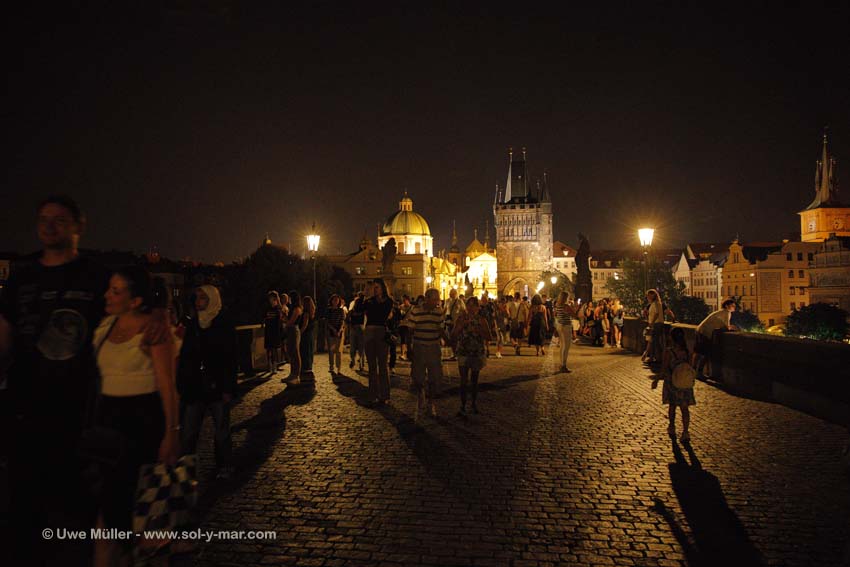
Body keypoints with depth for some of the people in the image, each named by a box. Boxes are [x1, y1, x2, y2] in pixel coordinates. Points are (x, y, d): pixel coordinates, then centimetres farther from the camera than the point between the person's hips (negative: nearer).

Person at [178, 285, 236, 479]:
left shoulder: (225, 326, -5)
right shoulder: (192, 325, 7)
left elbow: (230, 360, -7)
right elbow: (184, 356, 9)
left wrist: (228, 389, -12)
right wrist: (180, 386, 4)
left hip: (217, 388, -4)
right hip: (194, 388, 4)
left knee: (221, 432, 8)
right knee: (188, 433, 4)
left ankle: (224, 467, 22)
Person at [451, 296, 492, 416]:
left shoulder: (482, 320, -1)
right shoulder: (461, 318, -1)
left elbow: (488, 337, -4)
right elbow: (453, 335, -7)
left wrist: (479, 331, -19)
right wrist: (461, 324, -17)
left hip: (478, 353, 1)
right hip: (463, 353, -1)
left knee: (474, 380, 13)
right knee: (464, 380, -8)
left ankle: (474, 403, 29)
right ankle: (463, 406, -4)